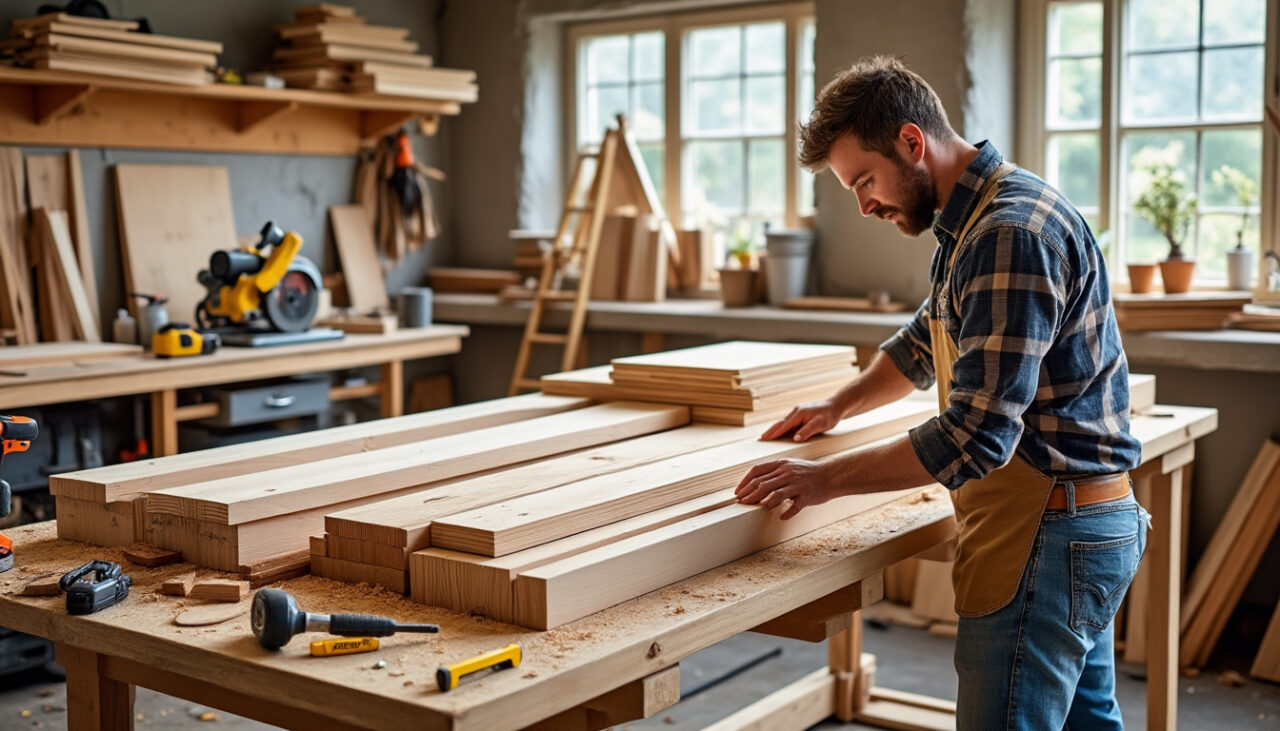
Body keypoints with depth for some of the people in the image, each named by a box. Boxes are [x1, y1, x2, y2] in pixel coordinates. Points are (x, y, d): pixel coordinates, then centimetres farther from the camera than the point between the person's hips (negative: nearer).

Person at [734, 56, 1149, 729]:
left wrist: (827, 479, -21)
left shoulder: (1011, 234, -23)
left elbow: (976, 434, -28)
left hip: (1048, 533, -11)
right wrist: (838, 406, 27)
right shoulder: (976, 220, 12)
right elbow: (926, 340, 30)